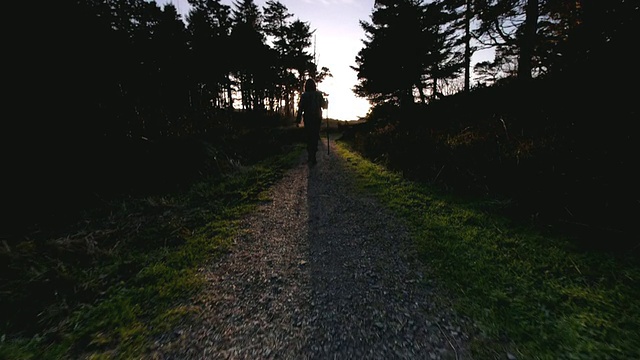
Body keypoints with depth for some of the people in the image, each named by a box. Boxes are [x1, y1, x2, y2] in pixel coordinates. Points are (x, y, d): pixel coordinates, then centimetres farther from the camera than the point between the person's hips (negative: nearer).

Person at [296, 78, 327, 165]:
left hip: (308, 119, -1)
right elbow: (324, 106, 7)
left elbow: (300, 109, -9)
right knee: (315, 137, 5)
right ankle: (312, 158, -1)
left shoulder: (304, 95, -5)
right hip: (317, 119, 1)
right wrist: (326, 101, 28)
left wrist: (298, 120, -4)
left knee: (309, 137, 10)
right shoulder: (319, 94, -1)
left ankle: (311, 157, 9)